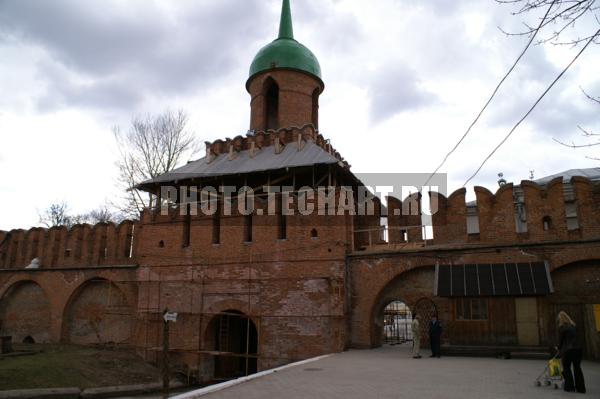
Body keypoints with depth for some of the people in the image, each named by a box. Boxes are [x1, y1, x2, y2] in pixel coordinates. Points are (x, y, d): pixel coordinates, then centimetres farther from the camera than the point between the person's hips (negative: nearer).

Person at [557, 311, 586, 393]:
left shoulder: (562, 327, -5)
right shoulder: (574, 326, 12)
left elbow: (561, 340, 0)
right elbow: (574, 337, 17)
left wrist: (559, 349, 18)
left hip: (567, 350, -6)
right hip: (577, 349, 6)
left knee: (566, 368, 8)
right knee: (577, 368, 14)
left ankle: (570, 387, 9)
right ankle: (581, 388, 18)